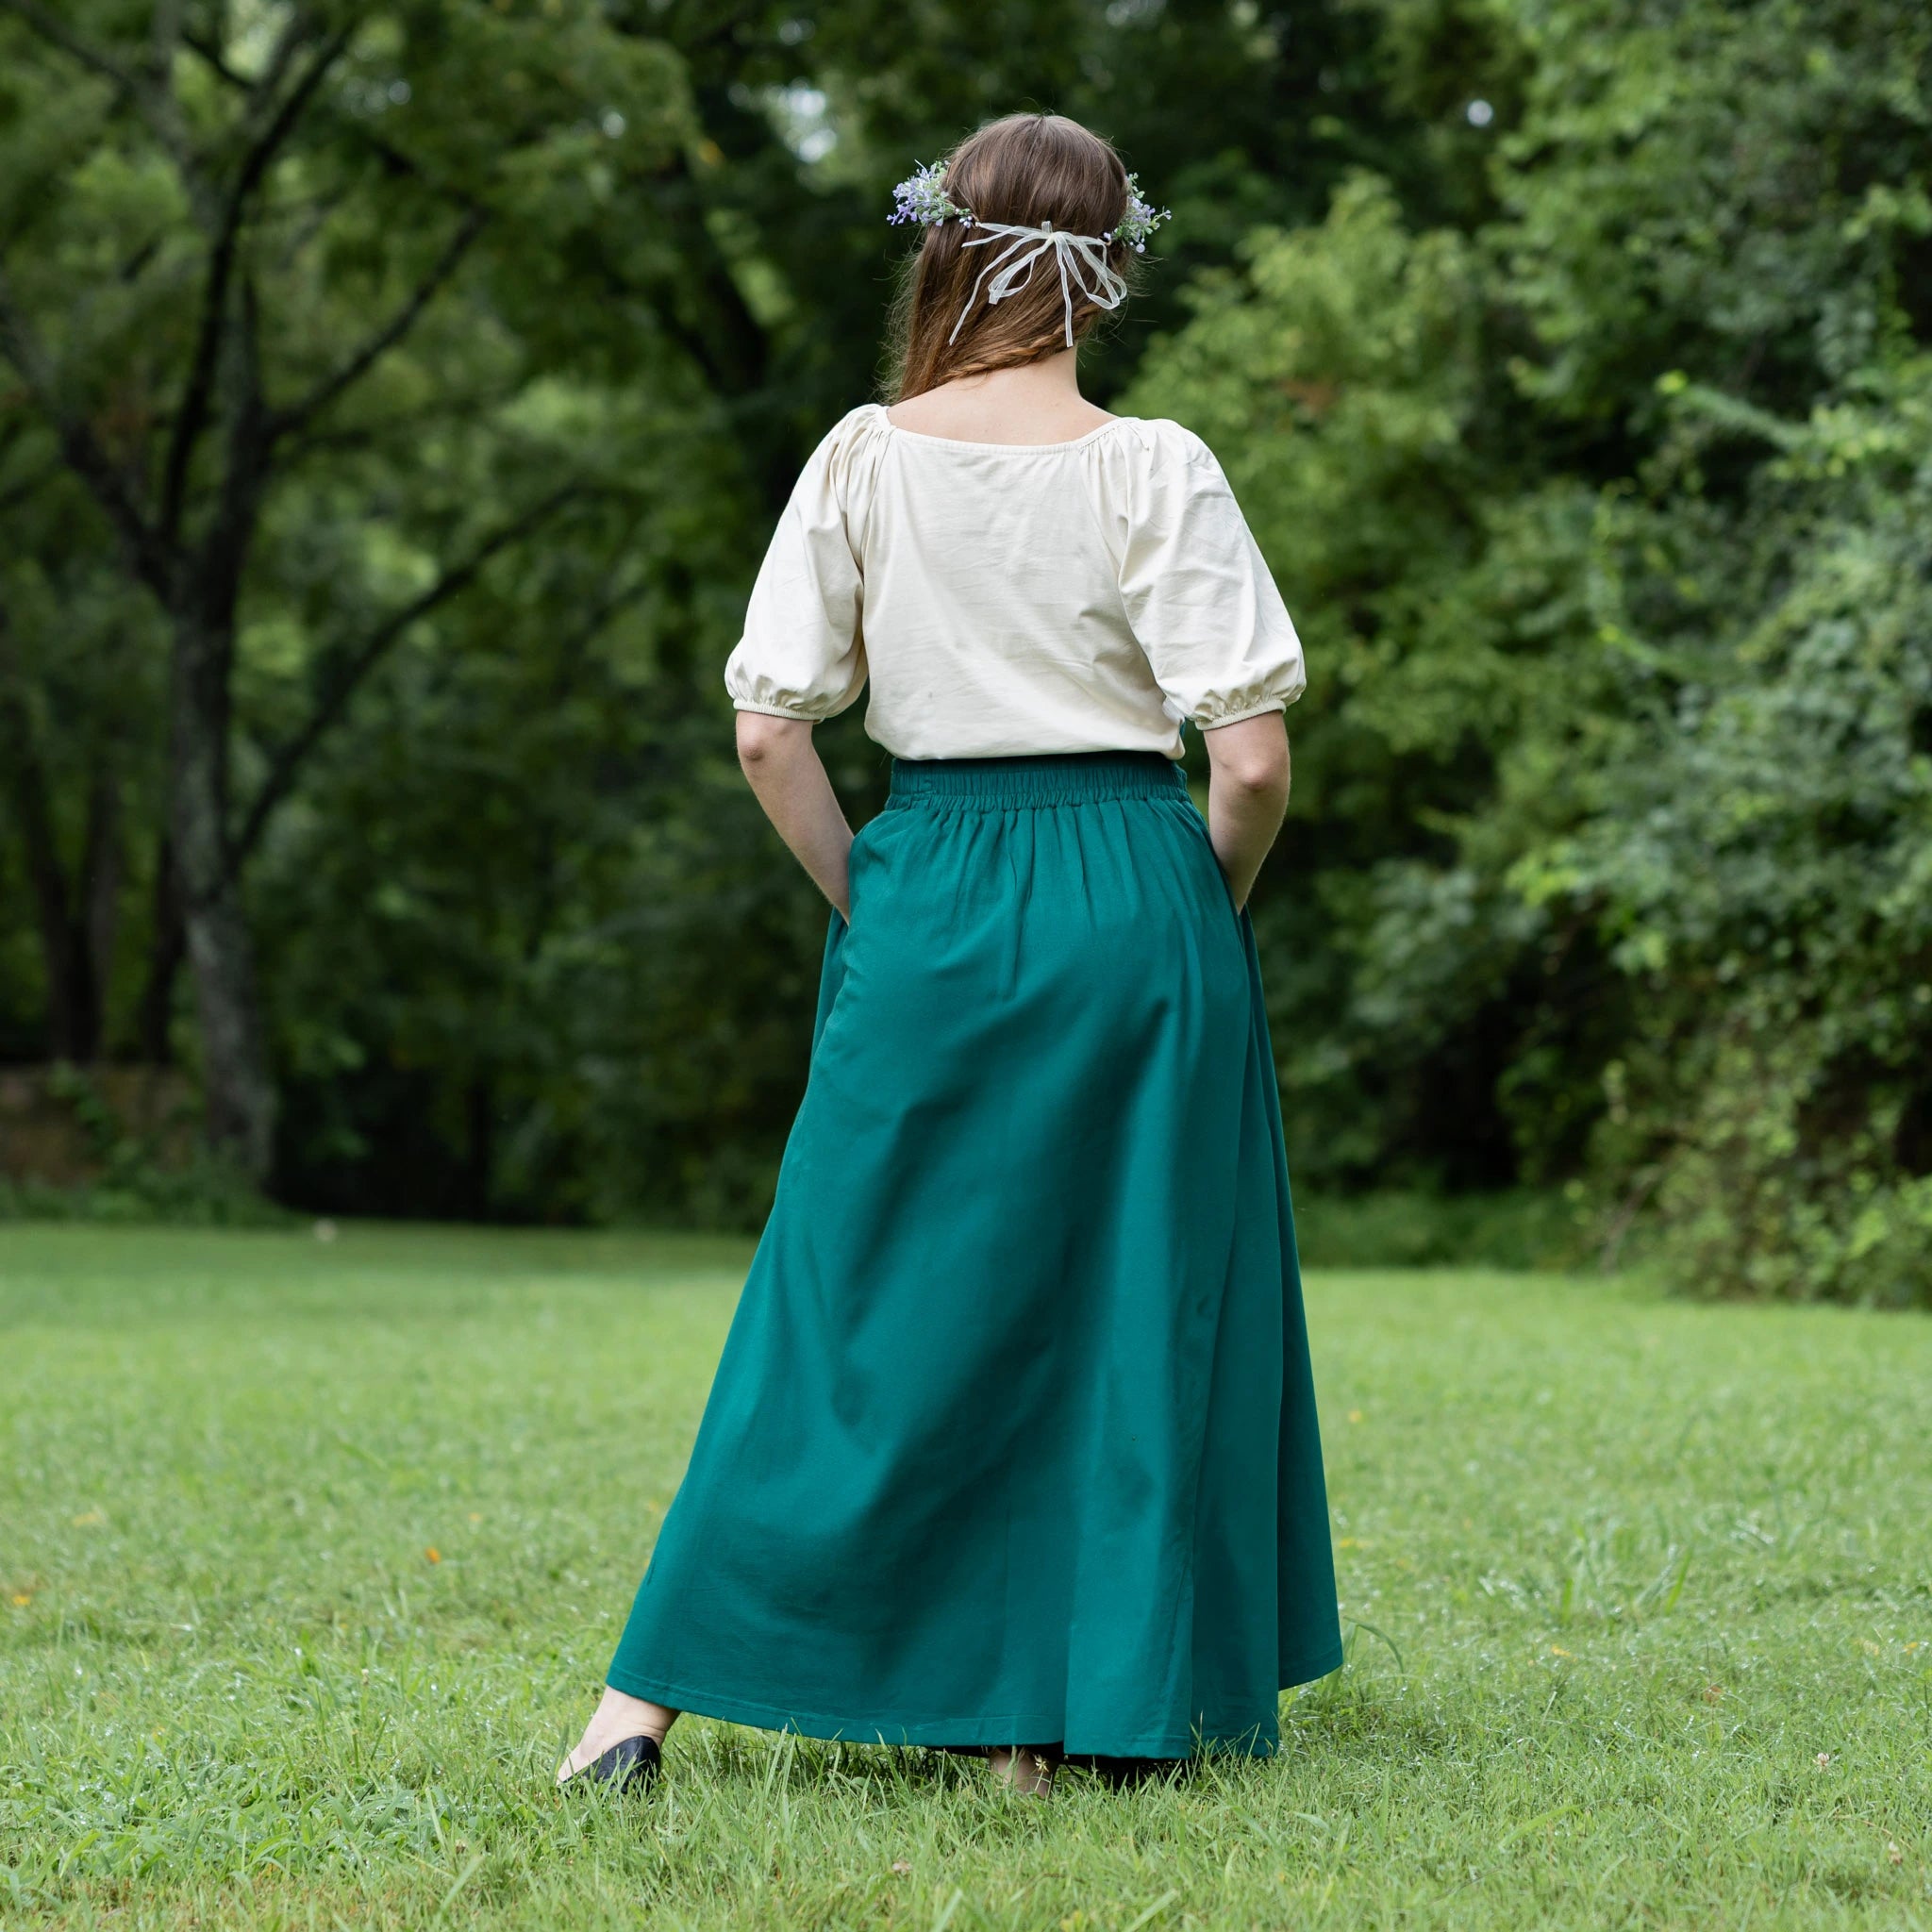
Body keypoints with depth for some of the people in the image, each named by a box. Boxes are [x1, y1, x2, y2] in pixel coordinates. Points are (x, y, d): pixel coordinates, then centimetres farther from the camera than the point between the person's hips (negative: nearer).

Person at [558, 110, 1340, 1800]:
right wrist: (1207, 908, 9)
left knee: (862, 1299, 8)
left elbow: (768, 733, -1)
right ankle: (1070, 1717, 13)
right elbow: (1253, 755, -9)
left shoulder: (867, 459, 0)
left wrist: (867, 901, 11)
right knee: (1128, 1303, 8)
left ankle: (654, 1692, 7)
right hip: (1137, 899, -2)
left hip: (929, 903, 2)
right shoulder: (1156, 471, -5)